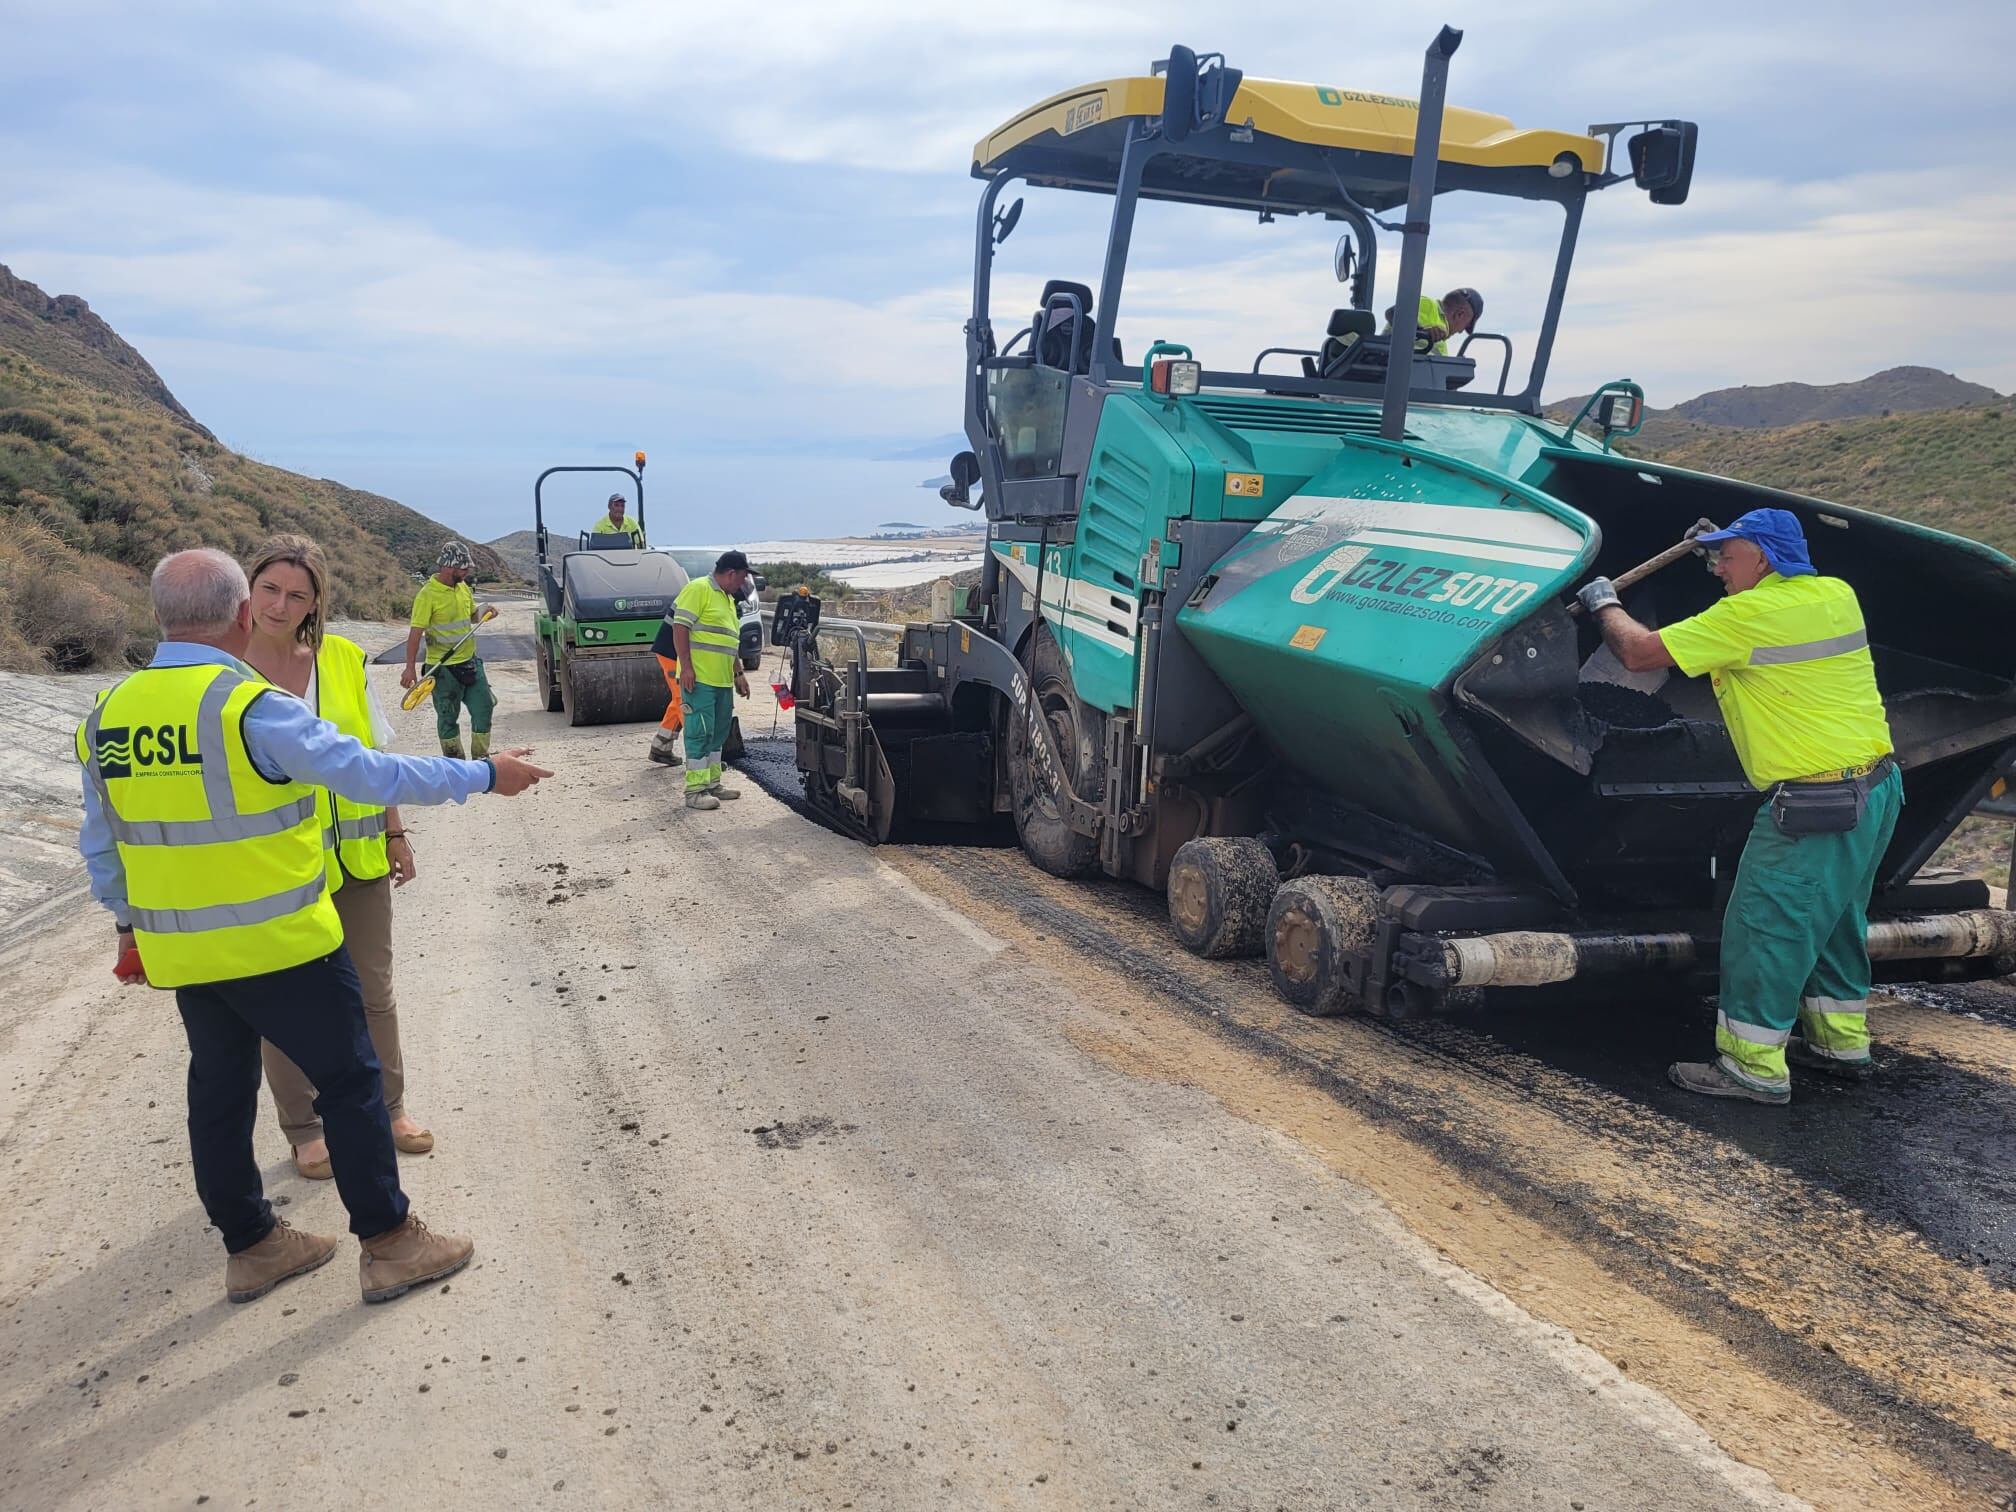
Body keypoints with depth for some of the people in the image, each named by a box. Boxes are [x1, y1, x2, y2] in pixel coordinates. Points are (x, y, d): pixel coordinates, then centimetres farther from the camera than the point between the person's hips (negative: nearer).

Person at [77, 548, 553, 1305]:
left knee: (219, 1091, 18)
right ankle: (388, 1244, 14)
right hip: (278, 943, -7)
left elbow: (101, 846, 11)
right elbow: (374, 773, -18)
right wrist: (483, 775, -8)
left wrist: (131, 923, 25)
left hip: (179, 949, 7)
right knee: (349, 1079, 6)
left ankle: (250, 1246, 30)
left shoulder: (108, 716, 2)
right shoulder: (251, 707, -20)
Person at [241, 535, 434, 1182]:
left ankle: (389, 1105, 33)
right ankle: (304, 1129, 27)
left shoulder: (343, 659, -1)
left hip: (357, 857, 3)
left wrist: (394, 833, 7)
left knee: (373, 991, 15)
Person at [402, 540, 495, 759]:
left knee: (483, 708, 9)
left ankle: (481, 758, 23)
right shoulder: (428, 594, -15)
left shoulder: (463, 587, 6)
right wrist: (409, 668, -22)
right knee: (448, 717, 5)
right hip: (443, 668, -7)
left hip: (470, 662, 7)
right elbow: (415, 633, -17)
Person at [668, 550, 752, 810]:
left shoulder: (729, 599, 22)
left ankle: (712, 783, 22)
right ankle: (695, 790, -6)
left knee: (718, 733, 13)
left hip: (723, 681, 10)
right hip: (699, 678, -9)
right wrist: (686, 667, -20)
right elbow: (680, 626, -15)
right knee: (700, 732, -9)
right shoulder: (698, 589, -8)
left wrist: (739, 674, 25)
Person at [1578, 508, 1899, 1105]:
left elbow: (1639, 652, -10)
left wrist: (1604, 604, 8)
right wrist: (1720, 545, 36)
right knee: (1833, 921, 22)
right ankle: (1842, 1042, 34)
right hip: (1878, 787, 9)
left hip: (1815, 804, -9)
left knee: (1763, 927, -2)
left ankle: (1754, 1066, 5)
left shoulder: (1747, 615, -15)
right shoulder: (1836, 595, 9)